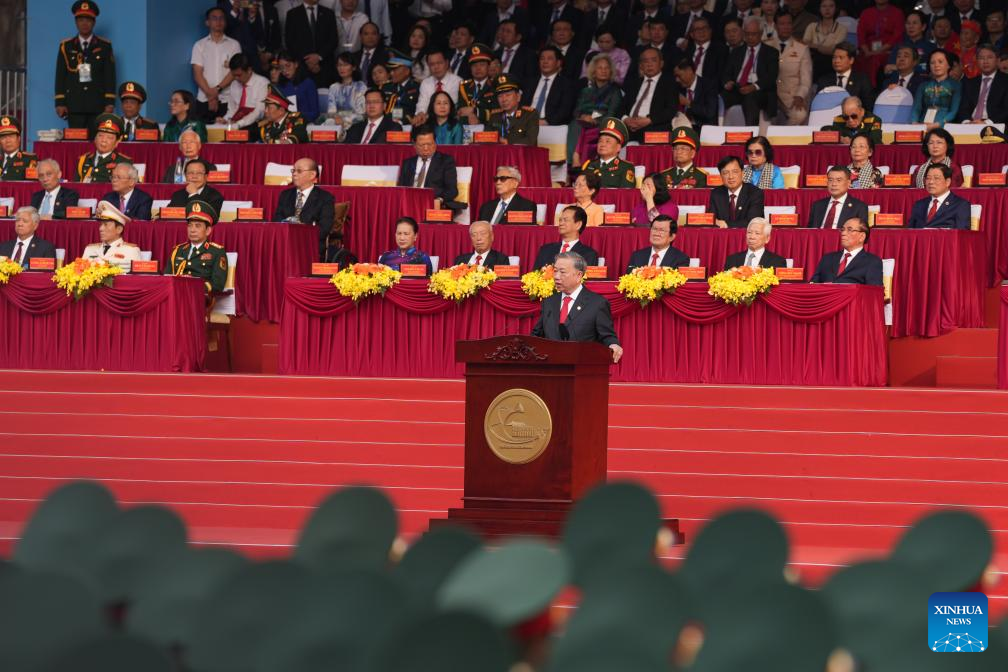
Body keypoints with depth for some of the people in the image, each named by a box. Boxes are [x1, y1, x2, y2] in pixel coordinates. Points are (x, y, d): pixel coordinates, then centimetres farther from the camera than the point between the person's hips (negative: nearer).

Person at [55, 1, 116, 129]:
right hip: (74, 106, 0)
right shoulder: (66, 46, 9)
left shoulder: (105, 46, 8)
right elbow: (60, 76, 6)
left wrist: (110, 103, -5)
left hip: (98, 105, 0)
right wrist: (60, 103, -2)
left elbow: (110, 76, 4)